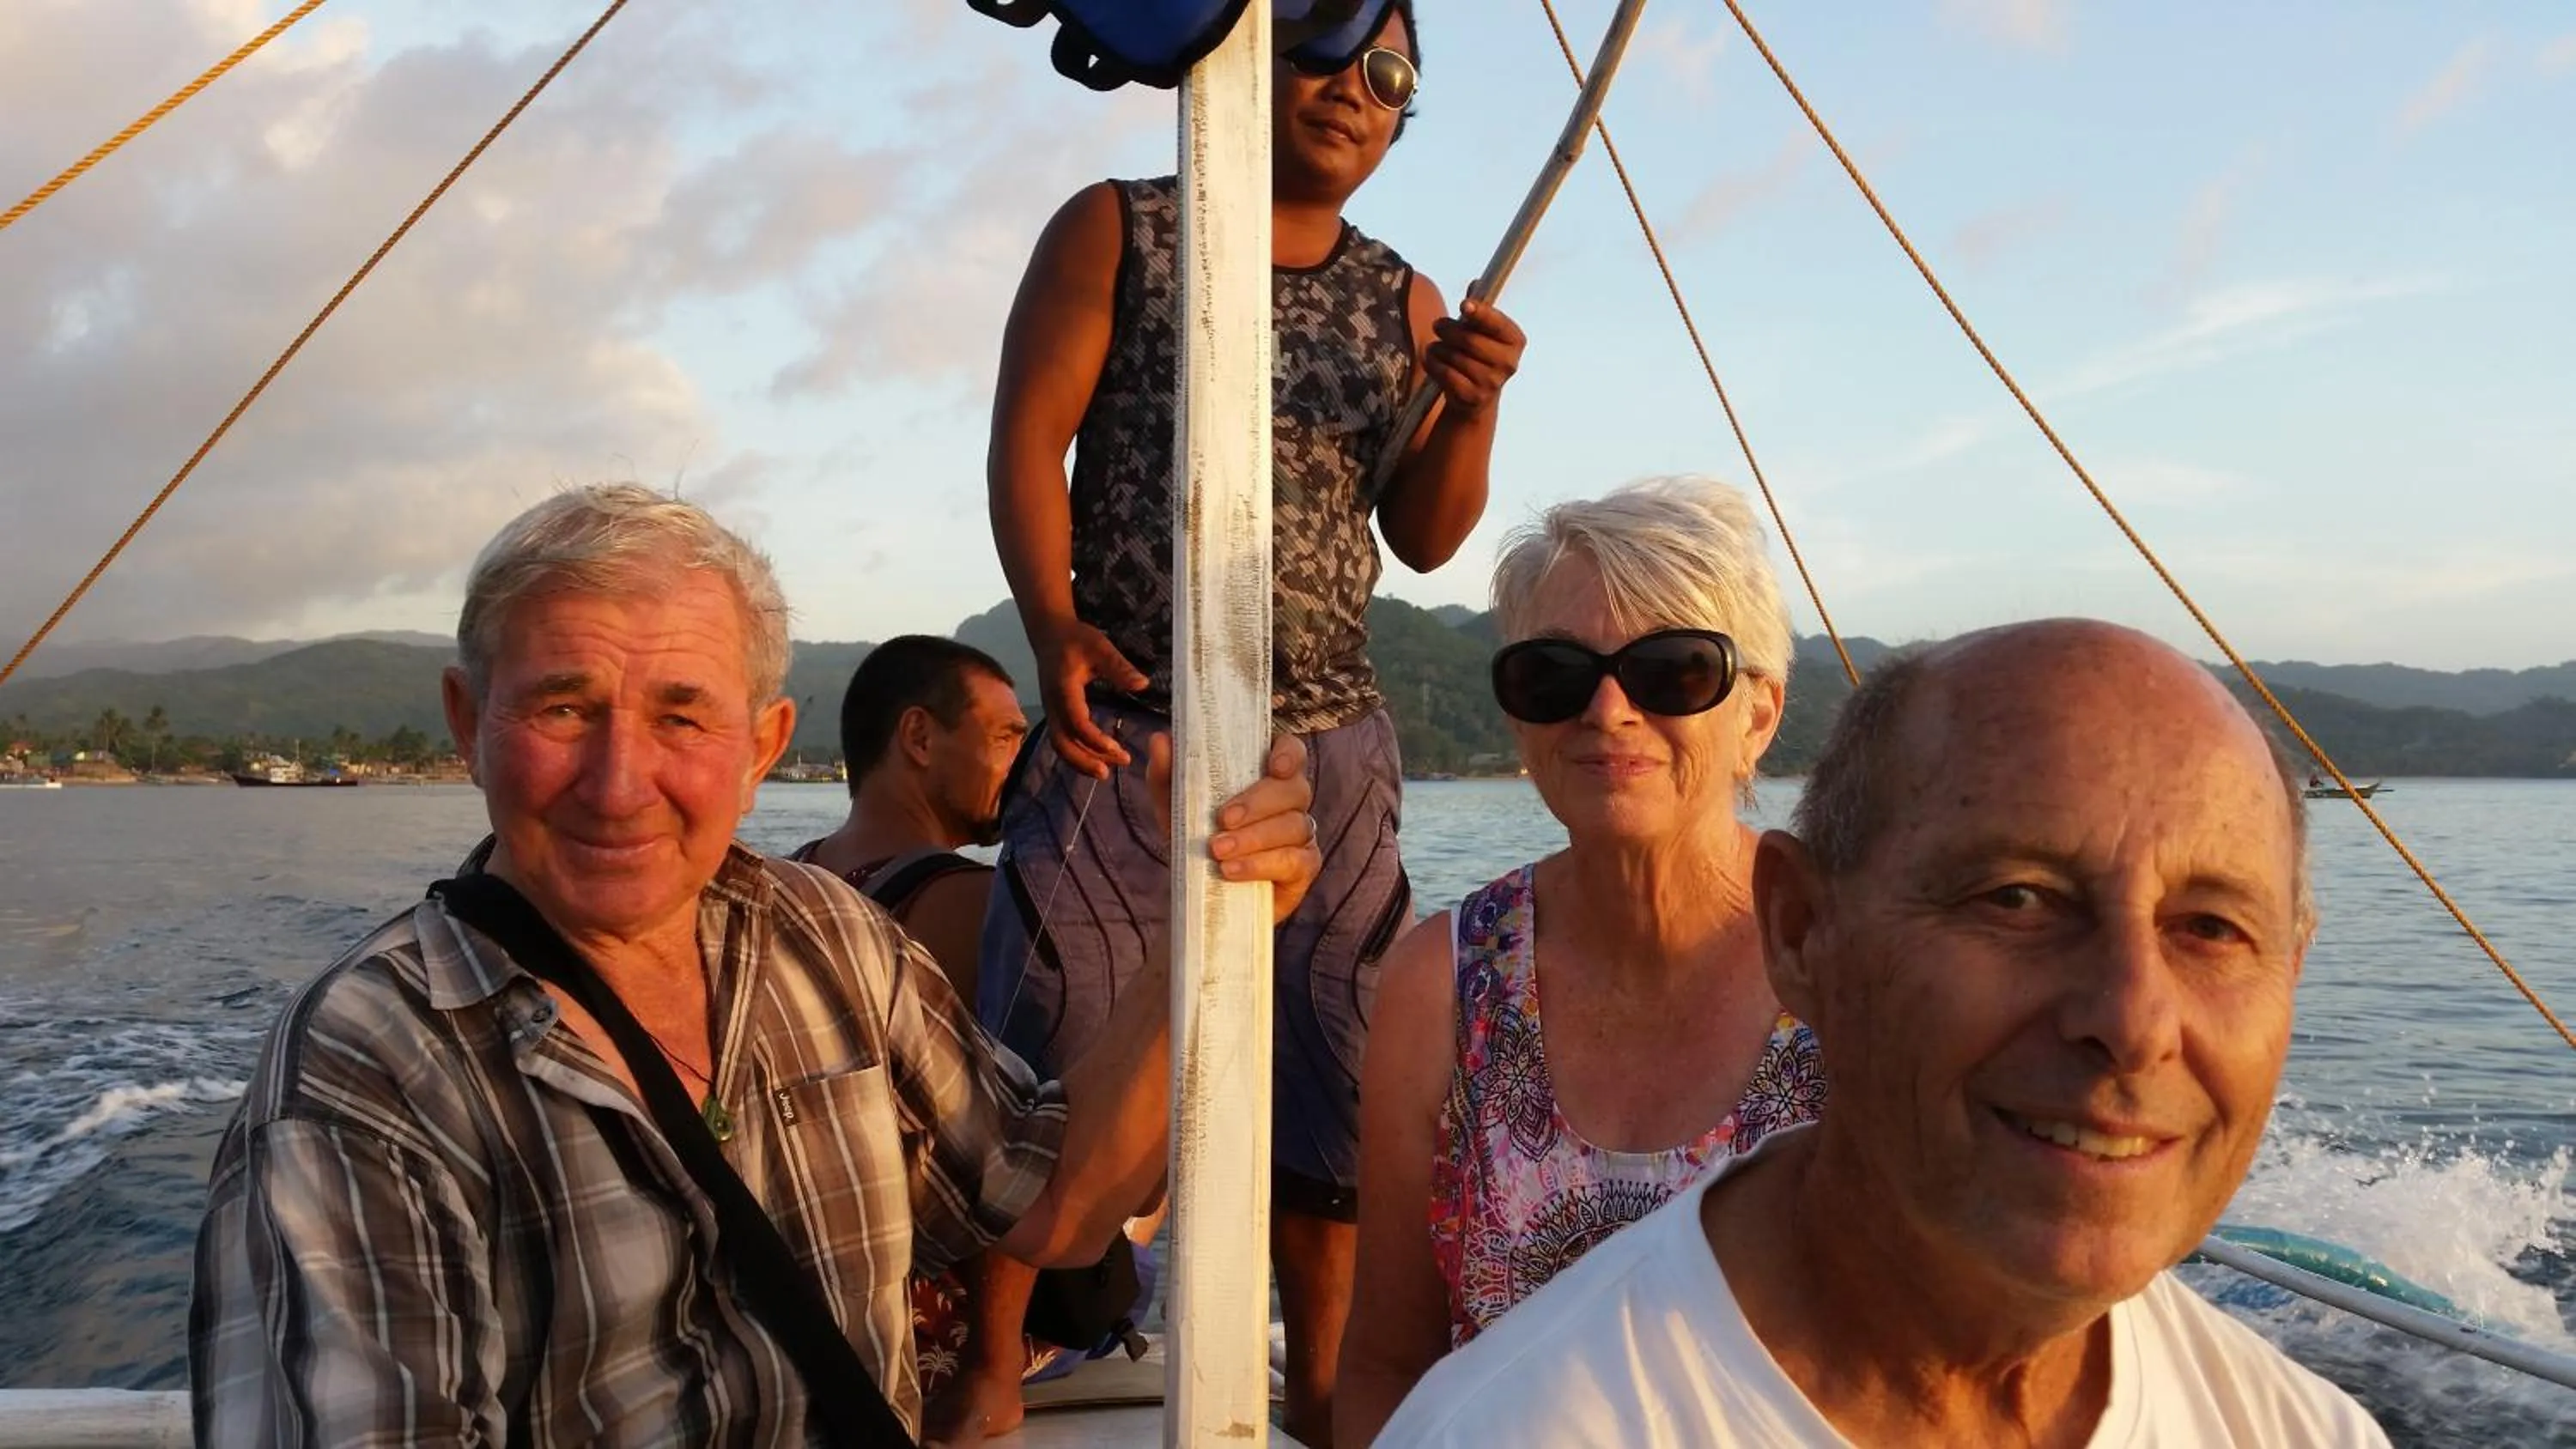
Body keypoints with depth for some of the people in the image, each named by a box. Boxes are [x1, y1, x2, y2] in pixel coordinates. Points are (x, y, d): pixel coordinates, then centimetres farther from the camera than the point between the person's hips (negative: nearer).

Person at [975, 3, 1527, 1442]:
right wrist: (1054, 624, -18)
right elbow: (1030, 434, -4)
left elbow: (1426, 536, 9)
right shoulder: (1117, 233, 4)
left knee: (1330, 1077, 7)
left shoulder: (1404, 301, 12)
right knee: (1048, 1053, -2)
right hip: (1128, 725, -3)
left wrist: (1470, 411, -11)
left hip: (1329, 745, 4)